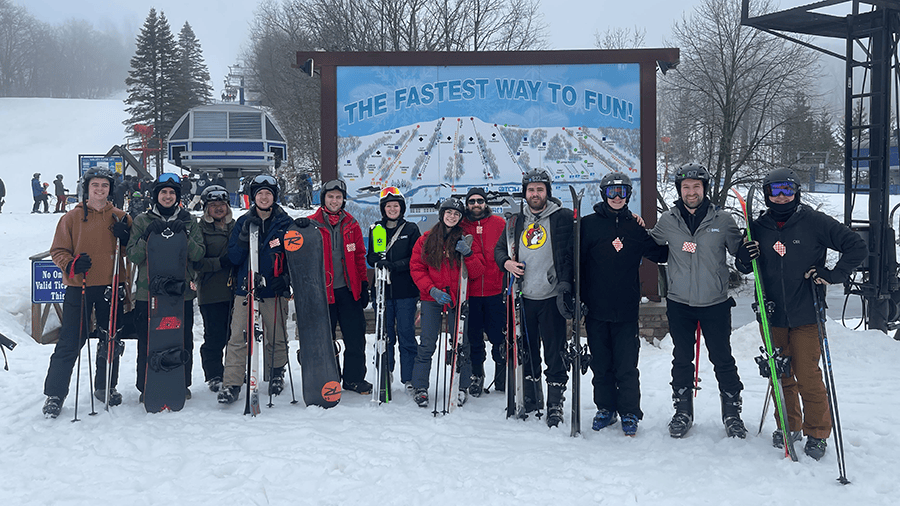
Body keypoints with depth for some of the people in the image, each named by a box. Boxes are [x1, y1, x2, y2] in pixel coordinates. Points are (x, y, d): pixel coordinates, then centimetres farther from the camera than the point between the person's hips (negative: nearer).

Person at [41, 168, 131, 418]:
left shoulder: (120, 218, 8)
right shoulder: (72, 217, 2)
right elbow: (58, 250, 3)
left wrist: (125, 238, -11)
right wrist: (70, 264, -17)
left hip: (111, 286, 3)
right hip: (79, 287, -2)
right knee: (70, 343, -4)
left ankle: (105, 387, 29)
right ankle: (54, 394, 5)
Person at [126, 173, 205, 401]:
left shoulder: (188, 221, 10)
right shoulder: (142, 220, 8)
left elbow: (199, 254, 1)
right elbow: (133, 255, 0)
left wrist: (184, 237, -14)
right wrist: (148, 236, -15)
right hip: (148, 291, -1)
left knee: (182, 342, 4)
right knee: (147, 343, 0)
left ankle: (182, 384, 18)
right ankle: (146, 387, 12)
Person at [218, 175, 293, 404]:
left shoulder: (285, 223, 5)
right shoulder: (243, 222, 8)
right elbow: (234, 258, 3)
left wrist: (286, 277, -8)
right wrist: (244, 237, -12)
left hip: (274, 290, 0)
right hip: (245, 289, 1)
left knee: (276, 338, 6)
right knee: (238, 338, -6)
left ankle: (276, 376, 25)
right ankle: (231, 383, -4)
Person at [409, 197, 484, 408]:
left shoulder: (467, 239, 3)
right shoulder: (426, 240, 5)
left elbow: (477, 272, 0)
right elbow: (416, 268, 2)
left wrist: (468, 254, -19)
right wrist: (432, 289, -11)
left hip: (458, 297, 0)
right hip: (432, 298, 0)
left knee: (460, 343, 3)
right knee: (427, 344, -1)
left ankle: (463, 386, 16)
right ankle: (420, 388, 9)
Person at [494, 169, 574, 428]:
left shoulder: (563, 218, -2)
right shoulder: (518, 221, 12)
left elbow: (571, 254, -7)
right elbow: (499, 248, 21)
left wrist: (565, 286, -18)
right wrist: (506, 262, -1)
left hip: (552, 298, -4)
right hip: (525, 297, 5)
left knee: (554, 354, -2)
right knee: (527, 351, 13)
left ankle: (555, 405, 7)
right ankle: (531, 398, 27)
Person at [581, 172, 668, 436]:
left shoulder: (635, 227, 7)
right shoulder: (589, 224, 2)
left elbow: (661, 254, 13)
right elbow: (576, 261, 0)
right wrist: (577, 297, -7)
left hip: (626, 310, 0)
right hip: (596, 308, 0)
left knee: (626, 365, -1)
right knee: (601, 364, 9)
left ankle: (629, 413, 9)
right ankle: (605, 409, 23)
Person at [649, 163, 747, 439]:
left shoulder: (722, 219, -3)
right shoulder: (667, 221, 2)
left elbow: (739, 251, 5)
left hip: (716, 303, -1)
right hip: (679, 304, 1)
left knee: (723, 360, 6)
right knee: (682, 360, 11)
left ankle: (732, 413, 21)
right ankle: (683, 411, 25)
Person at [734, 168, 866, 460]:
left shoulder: (815, 222, -5)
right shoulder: (758, 228, 6)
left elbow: (857, 247, -1)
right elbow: (745, 269, 16)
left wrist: (833, 275, -9)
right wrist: (744, 259, -6)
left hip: (805, 315, -4)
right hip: (772, 315, 4)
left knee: (808, 377, -3)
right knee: (781, 376, 12)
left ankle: (817, 434, 13)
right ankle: (789, 427, 28)